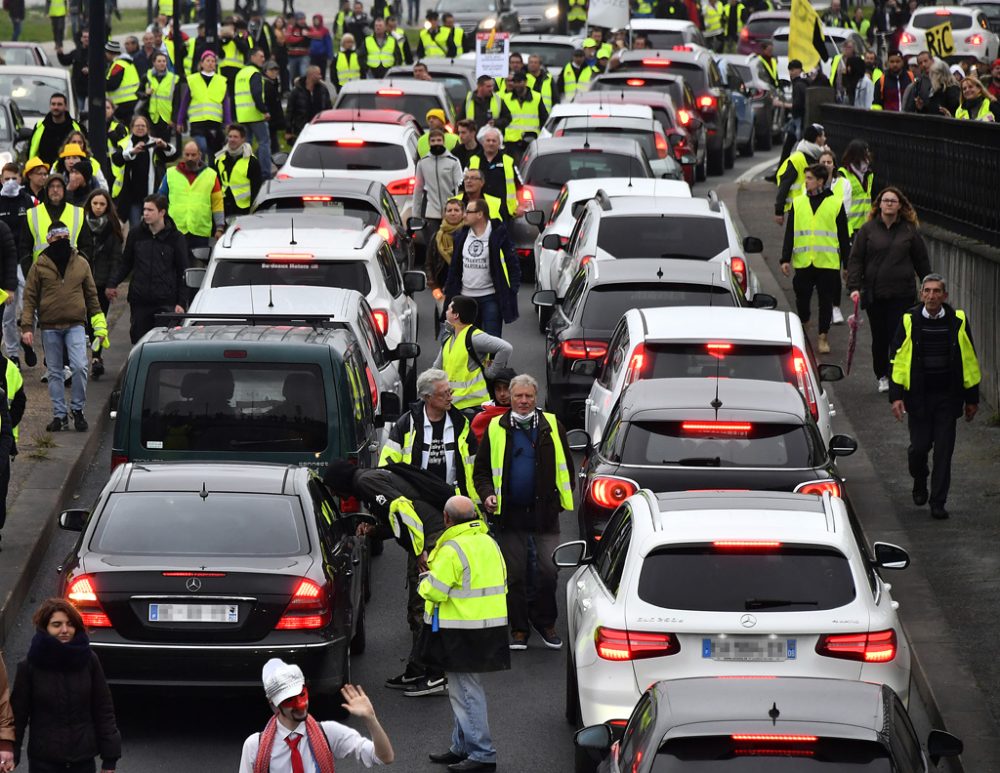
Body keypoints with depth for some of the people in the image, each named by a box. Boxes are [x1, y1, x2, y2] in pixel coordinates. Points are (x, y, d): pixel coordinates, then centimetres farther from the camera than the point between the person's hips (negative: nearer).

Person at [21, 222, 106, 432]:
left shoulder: (81, 264, 6)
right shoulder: (39, 266, 1)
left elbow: (91, 296, 13)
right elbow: (30, 297, 3)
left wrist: (99, 325, 9)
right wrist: (26, 326, -5)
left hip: (75, 326, 0)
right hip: (49, 327, 0)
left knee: (79, 367, -14)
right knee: (55, 372, 6)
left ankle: (78, 409, 3)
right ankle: (59, 415, 13)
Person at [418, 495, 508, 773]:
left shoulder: (452, 549, -17)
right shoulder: (489, 543, 11)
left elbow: (435, 591, -19)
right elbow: (501, 584, 18)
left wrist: (426, 578, 1)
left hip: (461, 632, -9)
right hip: (490, 626, 9)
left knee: (465, 690, -5)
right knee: (463, 689, 19)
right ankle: (462, 747, 27)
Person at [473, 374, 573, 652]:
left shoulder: (552, 426, 4)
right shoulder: (496, 429, 3)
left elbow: (565, 466, 10)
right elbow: (481, 469, 9)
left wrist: (564, 498, 2)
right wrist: (487, 494, -8)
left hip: (545, 513, 0)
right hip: (510, 514, 0)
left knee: (548, 571, -4)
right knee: (514, 574, 6)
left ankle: (545, 623, 14)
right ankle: (519, 629, 16)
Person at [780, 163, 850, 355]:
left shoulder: (836, 203, 3)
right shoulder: (798, 203, 10)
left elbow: (843, 236, 6)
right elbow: (789, 233, 9)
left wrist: (847, 264, 4)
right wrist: (785, 259, 0)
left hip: (827, 262, -2)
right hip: (803, 262, 2)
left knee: (826, 301, 0)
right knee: (802, 298, 5)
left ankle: (823, 338, 6)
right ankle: (803, 326, 29)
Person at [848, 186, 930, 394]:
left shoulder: (910, 231, 4)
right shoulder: (868, 230, 3)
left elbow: (921, 261, 11)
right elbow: (855, 259, 3)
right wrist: (854, 287, -7)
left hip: (902, 294, -1)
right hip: (874, 294, 1)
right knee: (879, 337, 7)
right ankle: (881, 375, 23)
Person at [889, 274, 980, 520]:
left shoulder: (958, 322, -2)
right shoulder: (909, 322, -3)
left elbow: (969, 361, 6)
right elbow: (898, 361, 0)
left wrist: (972, 398, 6)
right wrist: (896, 396, -8)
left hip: (948, 397, 0)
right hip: (918, 396, 0)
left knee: (944, 451, 1)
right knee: (919, 447, 3)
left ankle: (938, 502, 10)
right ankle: (919, 483, 34)